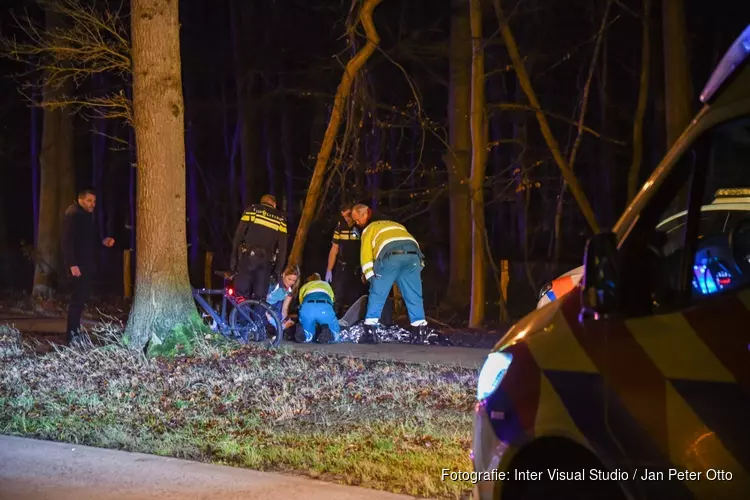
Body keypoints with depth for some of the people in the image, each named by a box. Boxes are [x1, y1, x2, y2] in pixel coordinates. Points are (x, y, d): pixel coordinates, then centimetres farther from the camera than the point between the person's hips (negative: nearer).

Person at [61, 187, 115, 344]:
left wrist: (103, 241, 5)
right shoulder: (72, 215, -13)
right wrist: (72, 265, -24)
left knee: (82, 298, 12)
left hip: (88, 265, 9)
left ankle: (75, 331, 20)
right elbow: (67, 241, -19)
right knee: (78, 299, -9)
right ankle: (72, 334, -6)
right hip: (78, 266, -9)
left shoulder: (87, 215, 17)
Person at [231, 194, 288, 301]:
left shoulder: (252, 210, 9)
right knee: (260, 298, 5)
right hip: (266, 260, 2)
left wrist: (234, 257, 4)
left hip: (248, 256, -2)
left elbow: (239, 235, 1)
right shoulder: (280, 219, 15)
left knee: (241, 296, -1)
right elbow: (283, 247, 9)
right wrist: (278, 269, 11)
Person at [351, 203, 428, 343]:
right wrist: (419, 264, 24)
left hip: (390, 256, -3)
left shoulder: (369, 228, 27)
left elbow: (366, 254, 15)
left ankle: (370, 328, 6)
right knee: (414, 296, 8)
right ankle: (420, 327, -1)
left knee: (377, 295, 8)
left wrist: (370, 277, 12)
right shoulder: (398, 226, 41)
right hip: (413, 255, 3)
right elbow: (411, 243, 29)